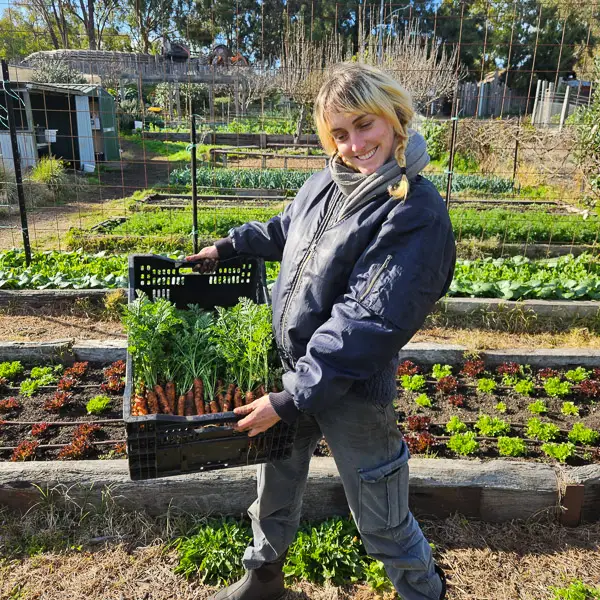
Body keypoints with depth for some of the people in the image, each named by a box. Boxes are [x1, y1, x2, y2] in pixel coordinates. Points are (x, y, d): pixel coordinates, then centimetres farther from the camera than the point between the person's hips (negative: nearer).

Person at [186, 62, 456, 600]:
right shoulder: (328, 183, 1)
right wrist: (228, 247, 21)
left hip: (353, 389, -6)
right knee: (277, 483, 25)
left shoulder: (418, 215, -22)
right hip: (291, 370, 7)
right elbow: (284, 231, 23)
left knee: (381, 523, 12)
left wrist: (291, 399, -24)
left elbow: (367, 325, -26)